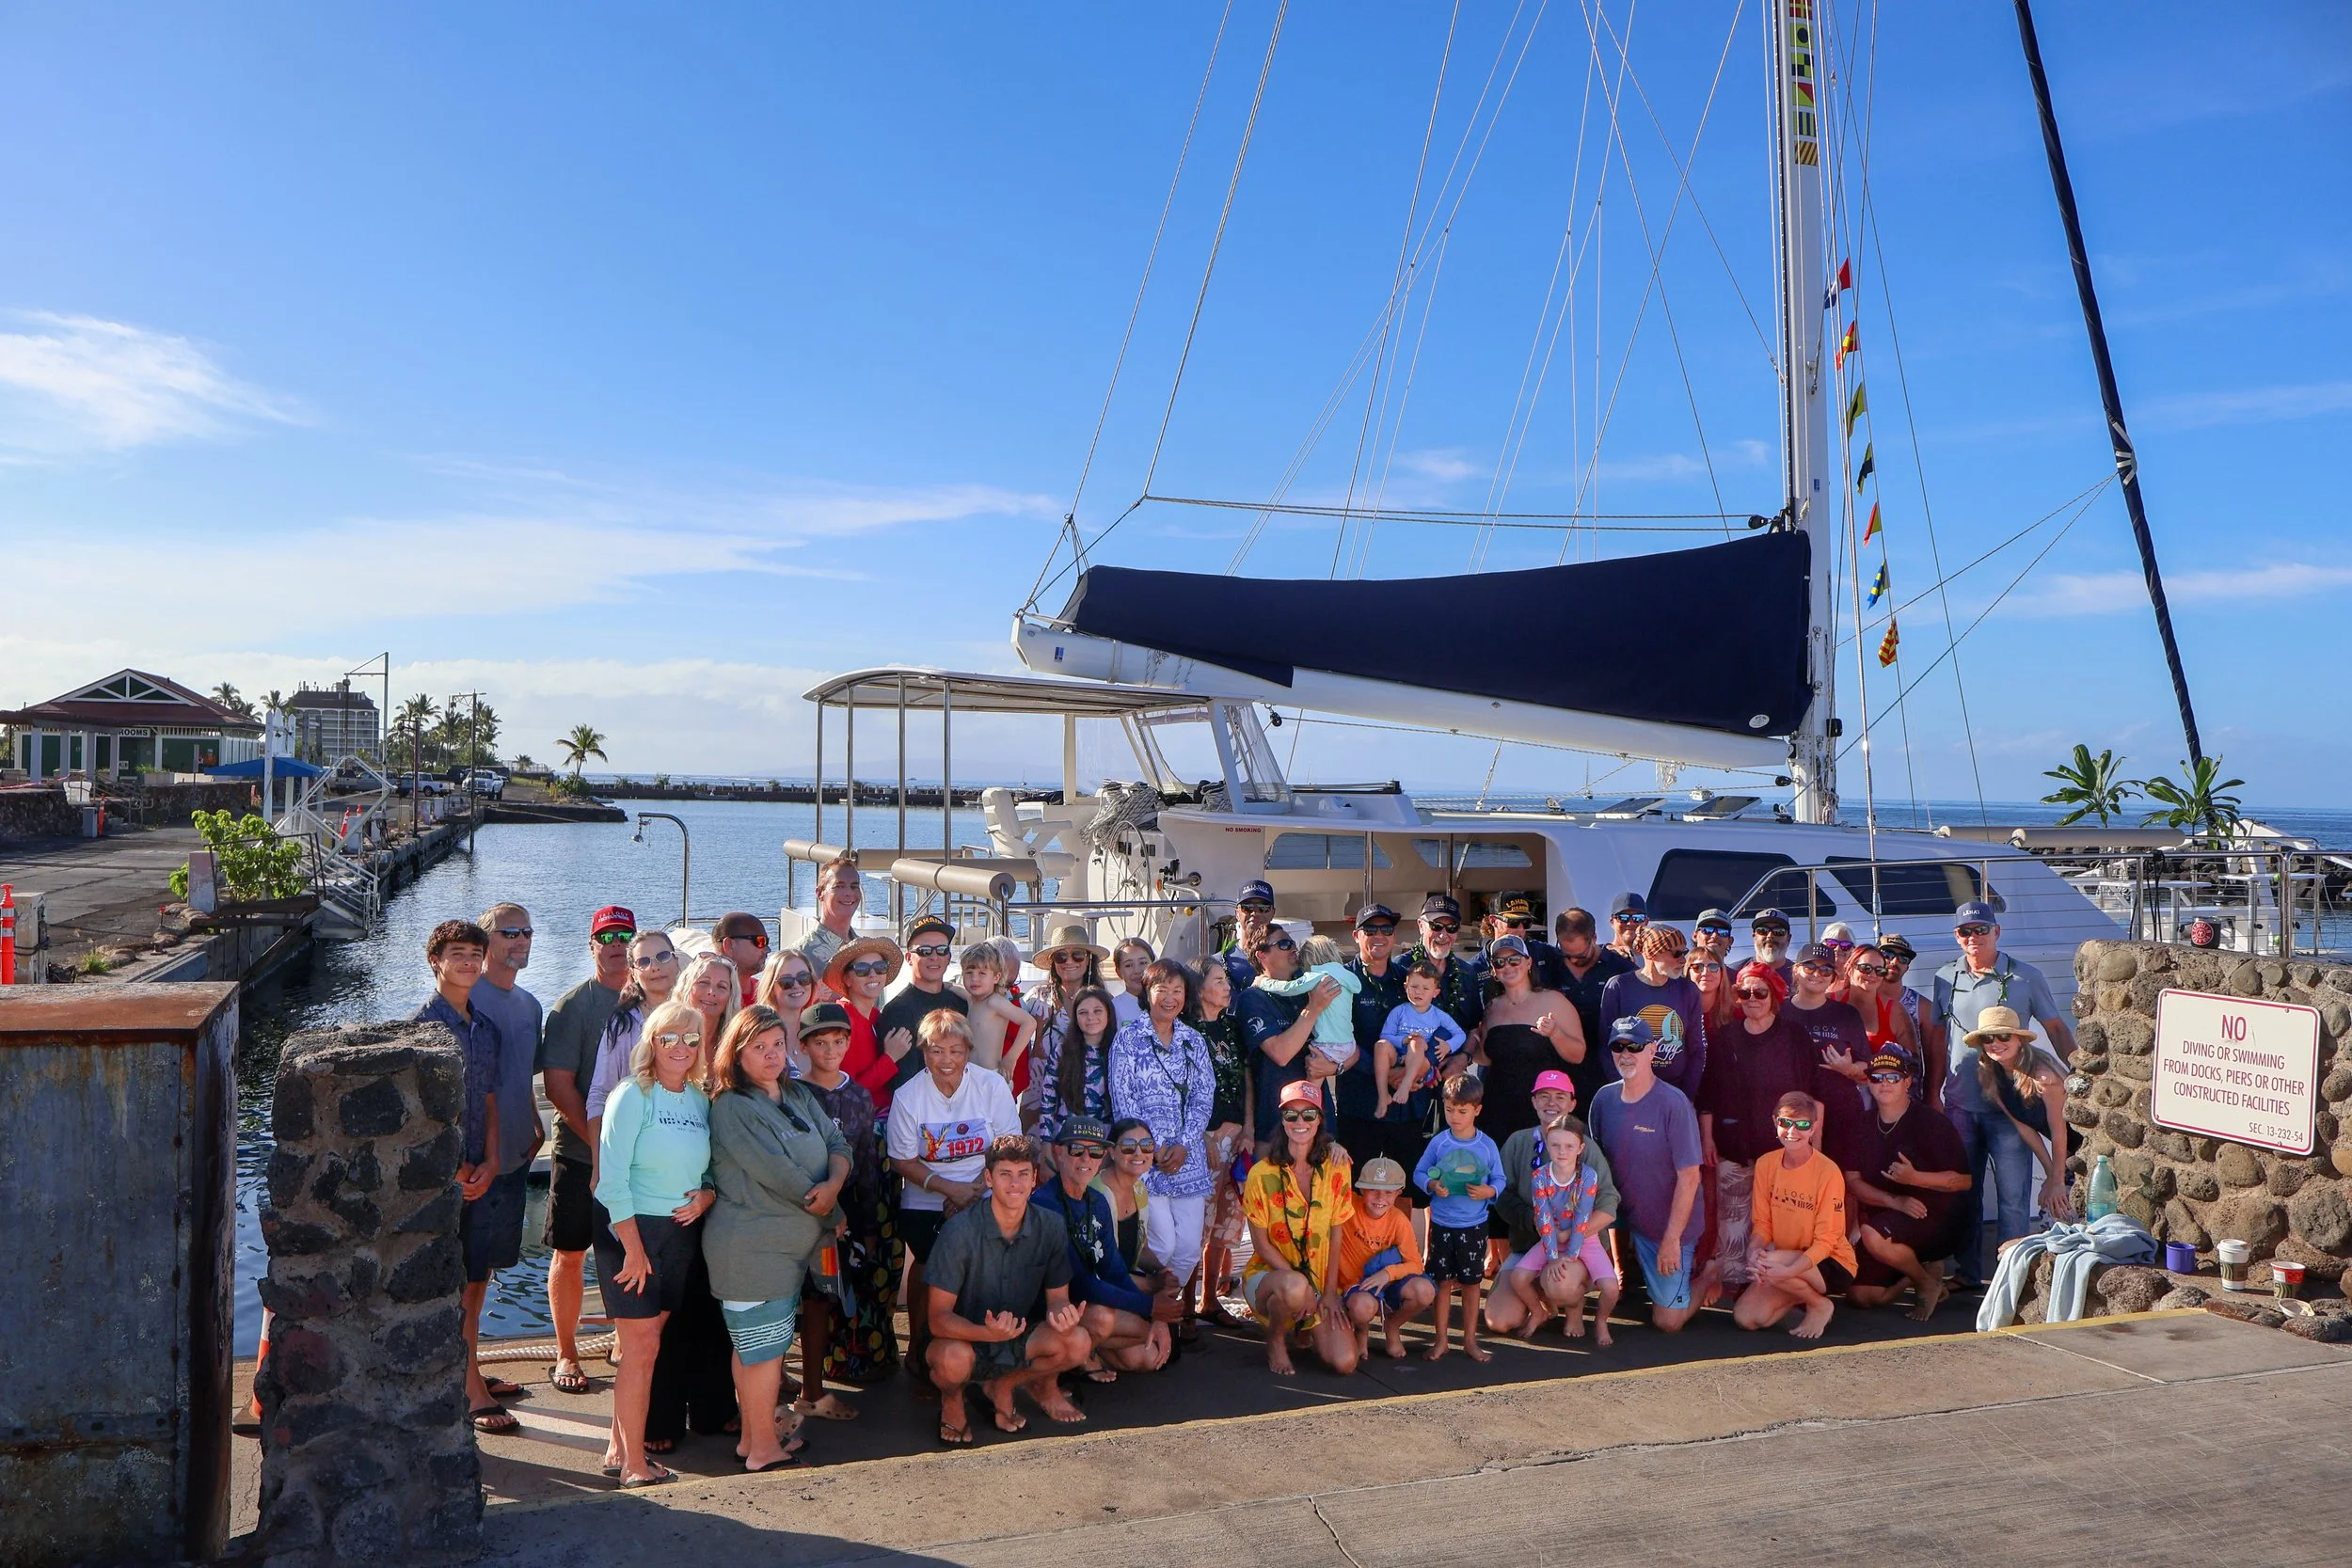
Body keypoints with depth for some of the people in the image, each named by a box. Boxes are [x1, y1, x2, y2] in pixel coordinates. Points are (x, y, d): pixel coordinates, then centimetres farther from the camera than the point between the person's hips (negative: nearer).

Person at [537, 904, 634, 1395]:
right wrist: (599, 1139, -15)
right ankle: (566, 1355, 20)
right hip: (582, 1152, -3)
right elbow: (558, 1083, -10)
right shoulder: (574, 1005, -5)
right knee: (569, 1253, 6)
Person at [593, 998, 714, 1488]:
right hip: (632, 1229, -6)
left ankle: (619, 1448, 24)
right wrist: (634, 1247, -17)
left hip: (681, 1233, 6)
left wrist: (707, 1194, -6)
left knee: (644, 1343, 12)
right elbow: (612, 1180, -14)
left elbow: (711, 1168, 16)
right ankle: (634, 1463, 7)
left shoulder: (700, 1100, 8)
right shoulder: (632, 1096, -10)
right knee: (642, 1346, -3)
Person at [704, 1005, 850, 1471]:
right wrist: (823, 1206, -9)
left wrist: (833, 1183, -17)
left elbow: (837, 1144, 4)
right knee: (763, 1345, -1)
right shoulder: (731, 1107, -14)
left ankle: (753, 1436, 28)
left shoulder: (799, 1096, 11)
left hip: (792, 1244, 8)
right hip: (751, 1248, -8)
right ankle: (764, 1448, 10)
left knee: (771, 1342, 16)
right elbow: (774, 1171, -19)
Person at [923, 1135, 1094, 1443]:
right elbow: (938, 1317, -22)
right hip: (964, 1338, -4)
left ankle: (1004, 1385, 6)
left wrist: (1062, 1314, -28)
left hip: (1019, 1340, 4)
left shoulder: (1050, 1227, -9)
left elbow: (1057, 1297, -2)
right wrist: (987, 1332, -42)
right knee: (954, 1360, -38)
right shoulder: (960, 1231, -21)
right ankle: (952, 1399, 1)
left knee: (1079, 1343, -22)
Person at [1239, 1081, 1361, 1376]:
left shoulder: (1335, 1169, -3)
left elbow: (1335, 1235, 1)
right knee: (1294, 1287, -39)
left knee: (1344, 1363, -15)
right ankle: (1275, 1338, -5)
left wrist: (1329, 1292, -4)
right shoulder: (1262, 1174, -12)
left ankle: (1304, 1326, 19)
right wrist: (1300, 1281, -18)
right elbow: (1261, 1244, -9)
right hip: (1269, 1274, -3)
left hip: (1320, 1282, 4)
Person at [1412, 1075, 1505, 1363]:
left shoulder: (1487, 1145, -4)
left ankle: (1470, 1340, 22)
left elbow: (1499, 1179, 2)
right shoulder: (1438, 1142, -4)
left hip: (1474, 1225, 0)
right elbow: (1419, 1173, 2)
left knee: (1472, 1282, 9)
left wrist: (1488, 1192, -18)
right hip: (1442, 1223, 0)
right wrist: (1432, 1185, -19)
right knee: (1443, 1282, 7)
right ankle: (1441, 1340, 19)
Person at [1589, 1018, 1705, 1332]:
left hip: (1669, 1226, -5)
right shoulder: (1604, 1099, -3)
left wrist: (1672, 1239, -19)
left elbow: (1689, 1177, -19)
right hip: (1626, 1221, 5)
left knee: (1668, 1321, -2)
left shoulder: (1673, 1103, -20)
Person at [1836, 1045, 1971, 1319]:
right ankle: (1921, 1267, 20)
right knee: (1859, 1295, -5)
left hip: (1935, 1219, -6)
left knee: (1873, 1235, -35)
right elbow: (1853, 1182, -3)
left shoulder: (1933, 1122, -10)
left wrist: (1914, 1178, -28)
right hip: (1885, 1216, 6)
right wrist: (1896, 1201, -19)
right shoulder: (1859, 1127, 4)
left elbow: (1963, 1181, -13)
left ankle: (1928, 1283, -5)